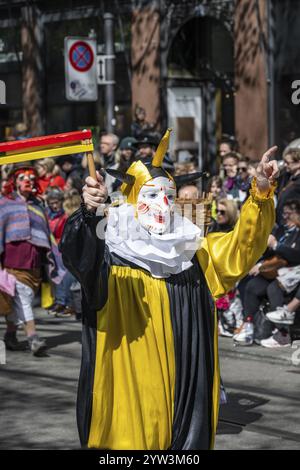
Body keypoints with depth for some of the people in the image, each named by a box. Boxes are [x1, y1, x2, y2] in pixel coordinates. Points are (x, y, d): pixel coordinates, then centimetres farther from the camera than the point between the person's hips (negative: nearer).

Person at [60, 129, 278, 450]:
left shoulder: (191, 254, 12)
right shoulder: (111, 255, -6)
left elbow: (242, 246, 6)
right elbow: (77, 253, -27)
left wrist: (260, 194, -11)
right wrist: (91, 213, -49)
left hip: (184, 386, 5)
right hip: (128, 390, -5)